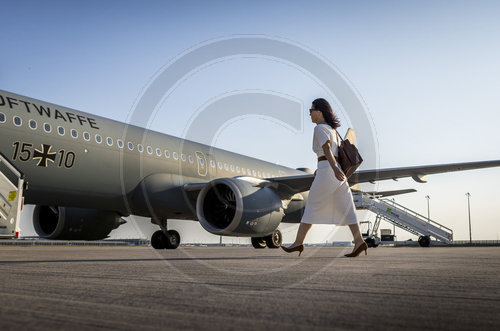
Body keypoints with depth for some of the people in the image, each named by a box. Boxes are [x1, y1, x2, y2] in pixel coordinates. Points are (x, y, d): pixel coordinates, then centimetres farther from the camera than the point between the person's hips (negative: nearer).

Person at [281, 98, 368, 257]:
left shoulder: (320, 128, -5)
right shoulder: (332, 128, 22)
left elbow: (327, 149, -22)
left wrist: (334, 168, -35)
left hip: (327, 172, -9)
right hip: (338, 173, 9)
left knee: (311, 207, 0)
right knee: (345, 209, 3)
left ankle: (298, 243, 7)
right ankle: (359, 242, -6)